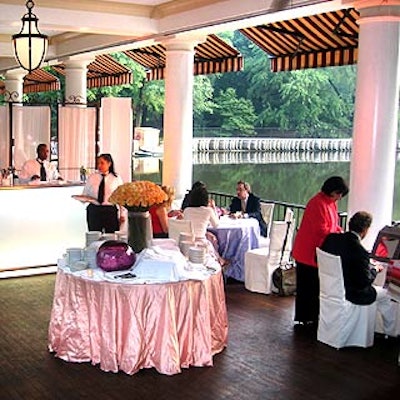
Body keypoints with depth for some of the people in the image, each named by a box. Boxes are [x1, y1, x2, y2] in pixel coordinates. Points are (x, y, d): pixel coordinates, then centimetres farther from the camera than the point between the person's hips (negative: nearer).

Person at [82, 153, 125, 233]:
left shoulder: (116, 178, 4)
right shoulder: (91, 177, 8)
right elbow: (85, 194, 14)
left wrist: (122, 214, 3)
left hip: (110, 211, -1)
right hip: (94, 210, 2)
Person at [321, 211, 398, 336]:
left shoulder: (331, 238, -10)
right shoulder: (360, 251, -29)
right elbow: (365, 281, -23)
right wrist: (374, 269, -1)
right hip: (352, 294, -7)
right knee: (384, 295, 20)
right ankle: (390, 333, 36)